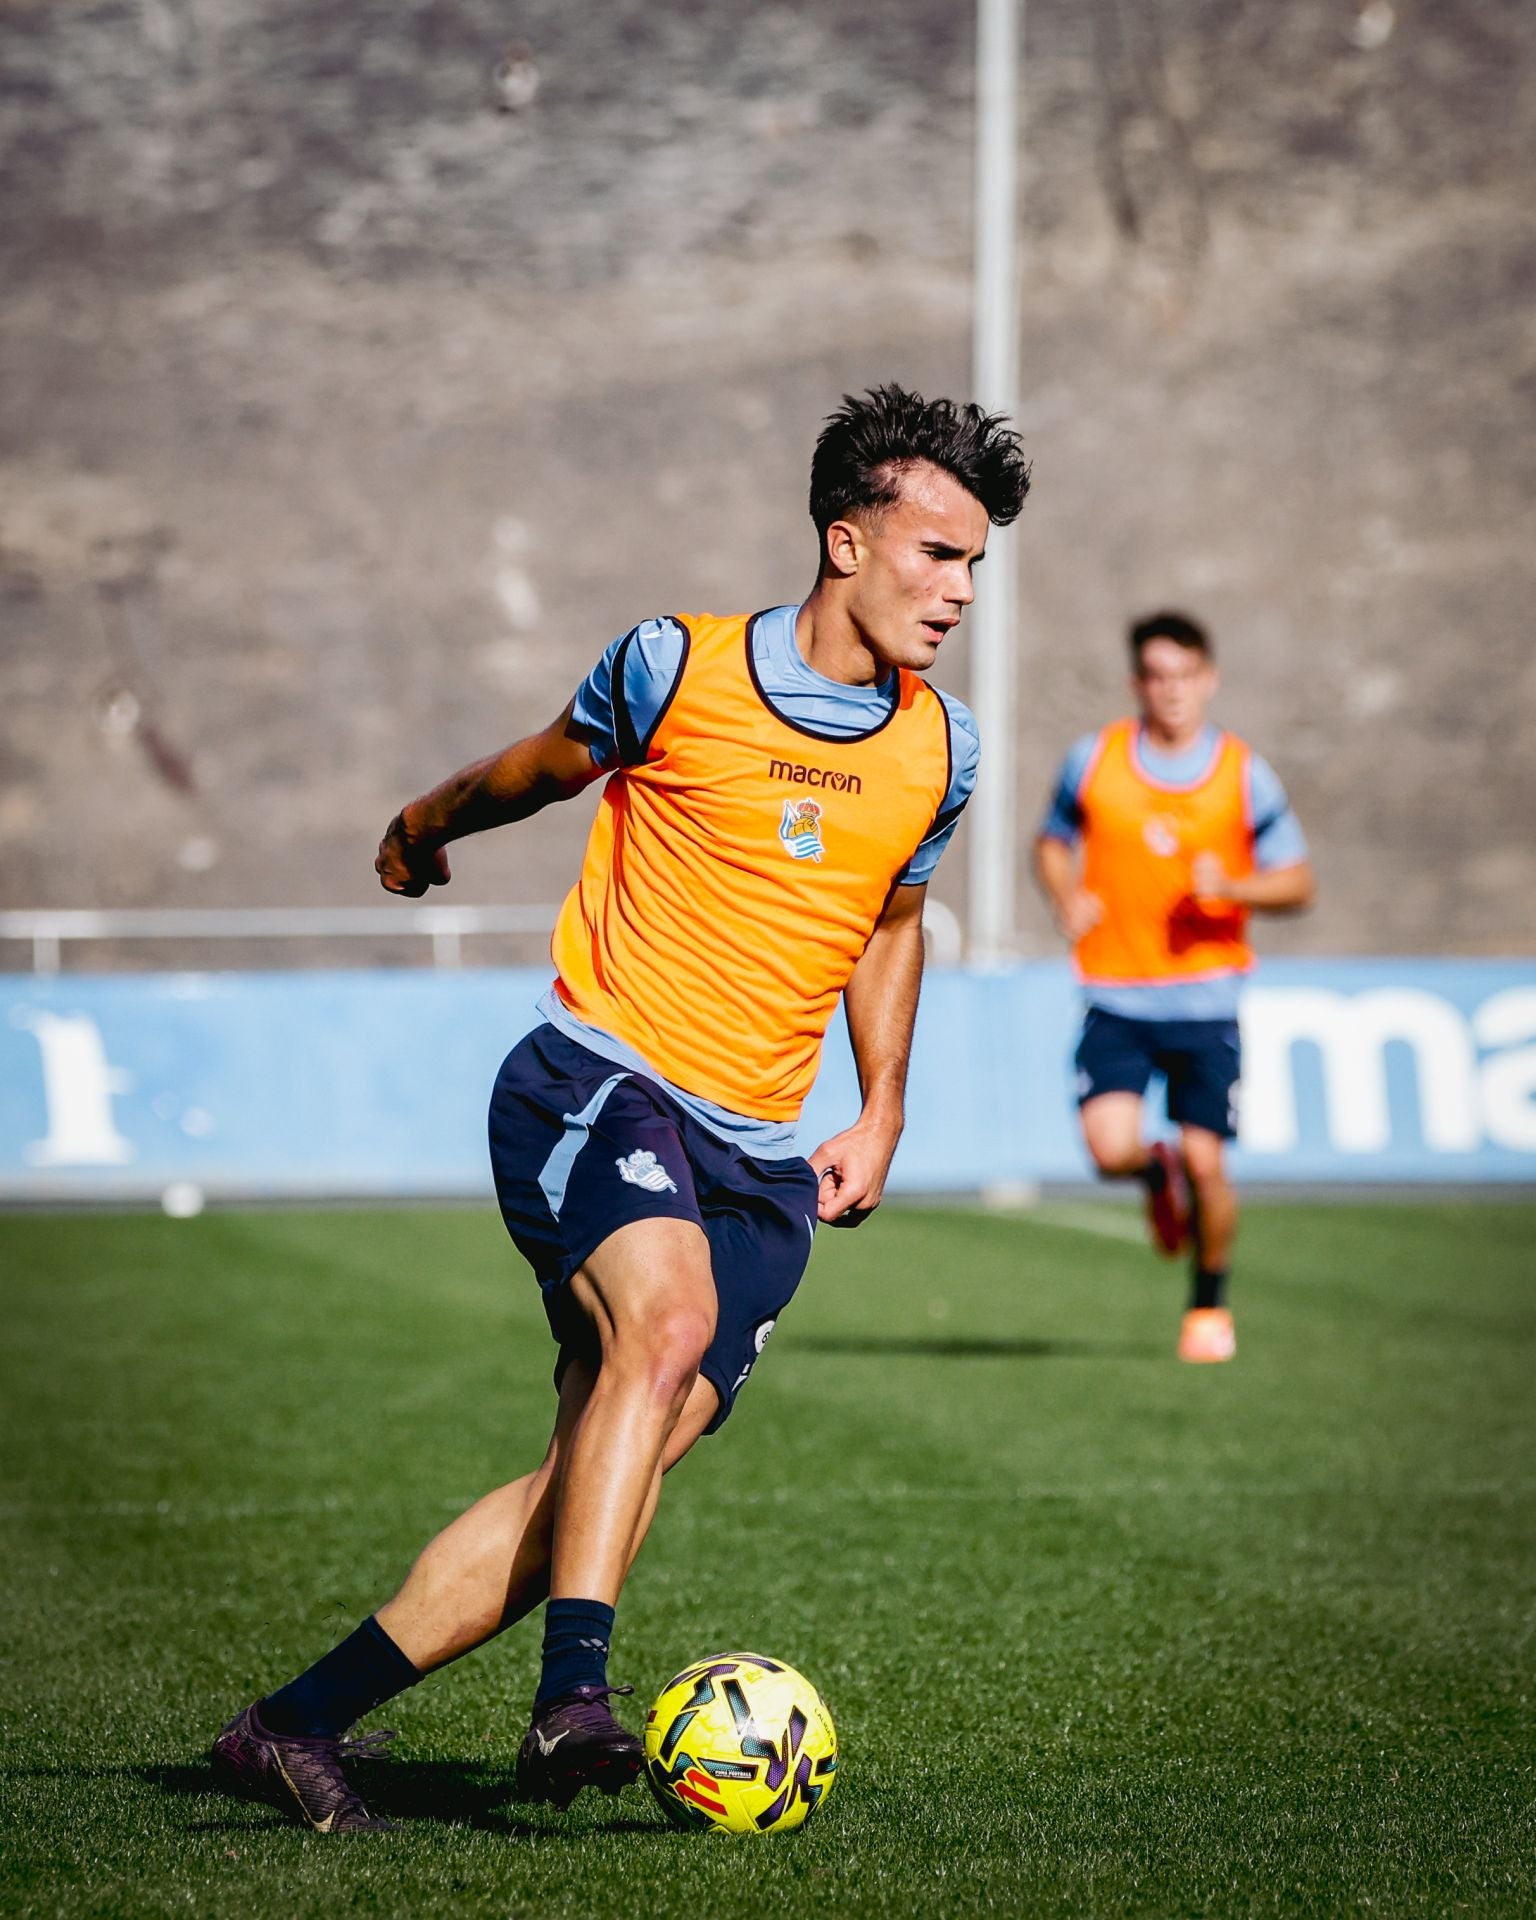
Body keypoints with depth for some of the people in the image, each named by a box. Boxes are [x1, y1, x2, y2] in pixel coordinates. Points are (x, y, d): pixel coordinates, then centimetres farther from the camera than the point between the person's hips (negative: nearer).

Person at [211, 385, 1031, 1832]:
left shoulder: (938, 748, 10)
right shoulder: (677, 668, -4)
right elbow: (540, 769, 17)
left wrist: (880, 1119, 20)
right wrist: (423, 828, 34)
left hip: (755, 1160, 4)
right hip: (597, 1078, -4)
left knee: (609, 1468, -10)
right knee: (669, 1320, -34)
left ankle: (297, 1726, -1)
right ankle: (573, 1696, -39)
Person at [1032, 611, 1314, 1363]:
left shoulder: (1245, 776, 0)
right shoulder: (1093, 760, 1)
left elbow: (1297, 883, 4)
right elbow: (1052, 842, 16)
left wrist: (1232, 886, -16)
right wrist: (1066, 898, -5)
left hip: (1205, 998, 0)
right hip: (1115, 998, 0)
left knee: (1205, 1161, -4)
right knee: (1111, 1149, -17)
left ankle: (1210, 1304, 21)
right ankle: (1159, 1176, 22)